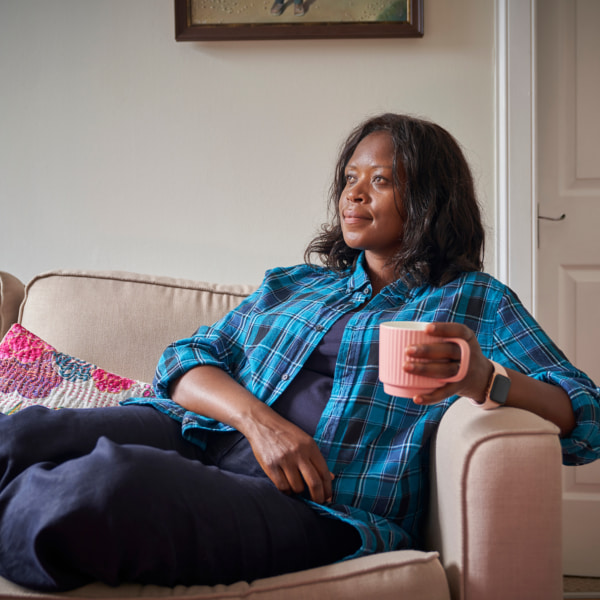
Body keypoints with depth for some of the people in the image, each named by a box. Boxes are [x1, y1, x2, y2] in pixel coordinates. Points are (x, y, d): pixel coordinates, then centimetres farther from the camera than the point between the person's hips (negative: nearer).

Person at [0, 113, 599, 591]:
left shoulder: (475, 300, 14)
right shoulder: (292, 284, 26)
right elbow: (185, 358, 14)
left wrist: (485, 381, -19)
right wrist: (258, 418, -9)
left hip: (323, 502, -4)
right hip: (204, 436, 4)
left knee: (102, 484, -31)